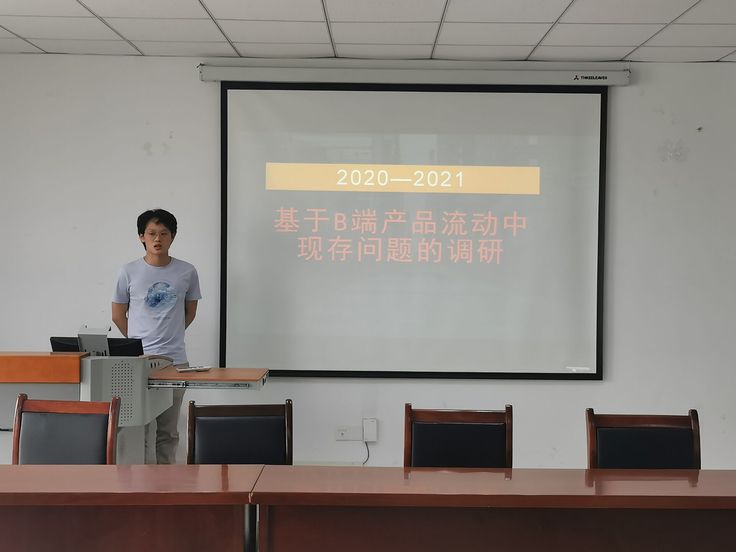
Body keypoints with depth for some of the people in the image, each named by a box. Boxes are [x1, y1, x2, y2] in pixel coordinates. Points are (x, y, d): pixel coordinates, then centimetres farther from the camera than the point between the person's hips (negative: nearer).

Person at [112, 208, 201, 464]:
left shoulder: (187, 272, 1)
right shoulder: (129, 272, -1)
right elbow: (118, 315, 10)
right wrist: (136, 341, 8)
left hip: (174, 360, 1)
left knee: (168, 431, 10)